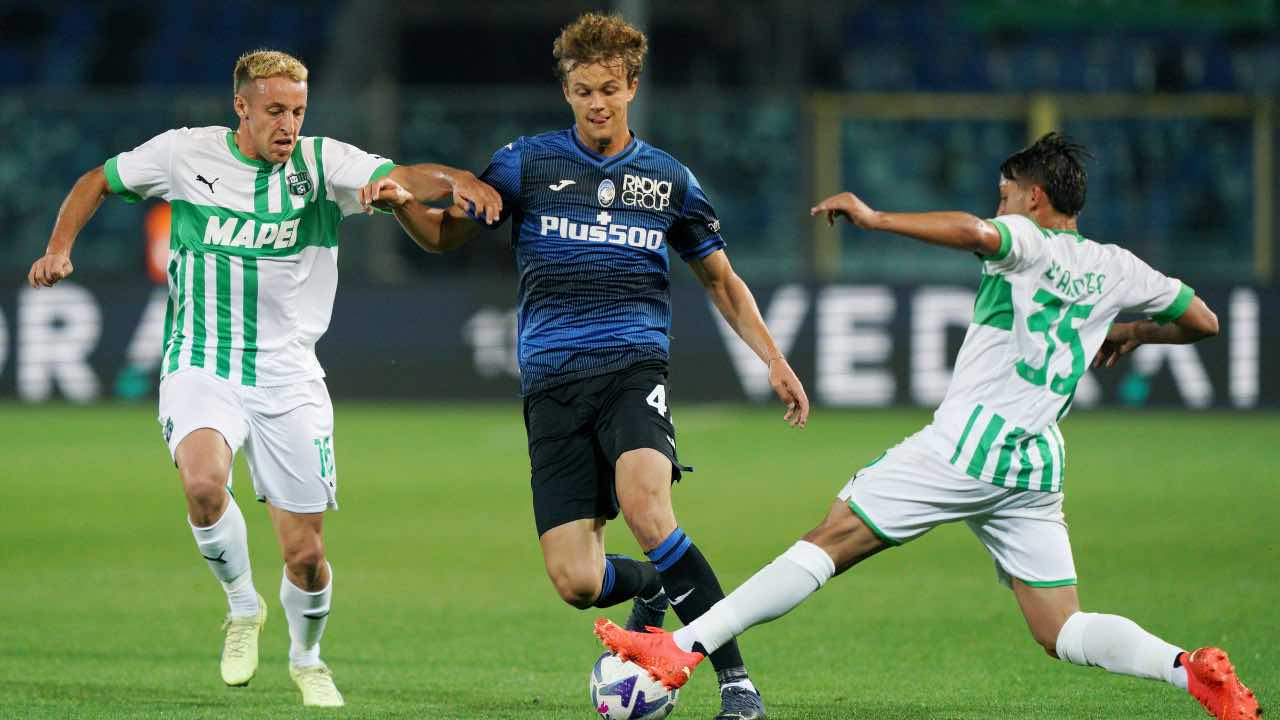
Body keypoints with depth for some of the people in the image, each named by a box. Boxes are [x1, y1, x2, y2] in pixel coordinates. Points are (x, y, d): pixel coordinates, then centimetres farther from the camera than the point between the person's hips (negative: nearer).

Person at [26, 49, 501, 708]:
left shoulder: (323, 164, -3)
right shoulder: (186, 153, -2)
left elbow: (403, 177, -18)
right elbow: (97, 183, 13)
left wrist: (453, 181, -39)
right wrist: (59, 248, -1)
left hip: (289, 380, 1)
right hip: (200, 368, -1)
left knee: (306, 555, 1)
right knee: (203, 482, -33)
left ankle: (306, 658, 33)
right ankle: (242, 606, -4)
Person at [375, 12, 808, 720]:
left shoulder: (668, 180, 10)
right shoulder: (529, 162, 7)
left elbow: (721, 280, 21)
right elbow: (446, 233, 11)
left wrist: (775, 361, 12)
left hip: (633, 369, -1)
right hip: (552, 385, 1)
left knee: (646, 511, -32)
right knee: (576, 581, -11)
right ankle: (655, 588, 27)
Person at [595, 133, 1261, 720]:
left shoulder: (1026, 242, -3)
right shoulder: (1114, 269, 14)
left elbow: (973, 231, -27)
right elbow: (1203, 321, 23)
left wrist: (873, 216, -17)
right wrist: (1132, 332, 41)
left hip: (967, 444, -6)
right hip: (1037, 467, 6)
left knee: (830, 541, -5)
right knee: (1061, 634, 8)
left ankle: (681, 649, -10)